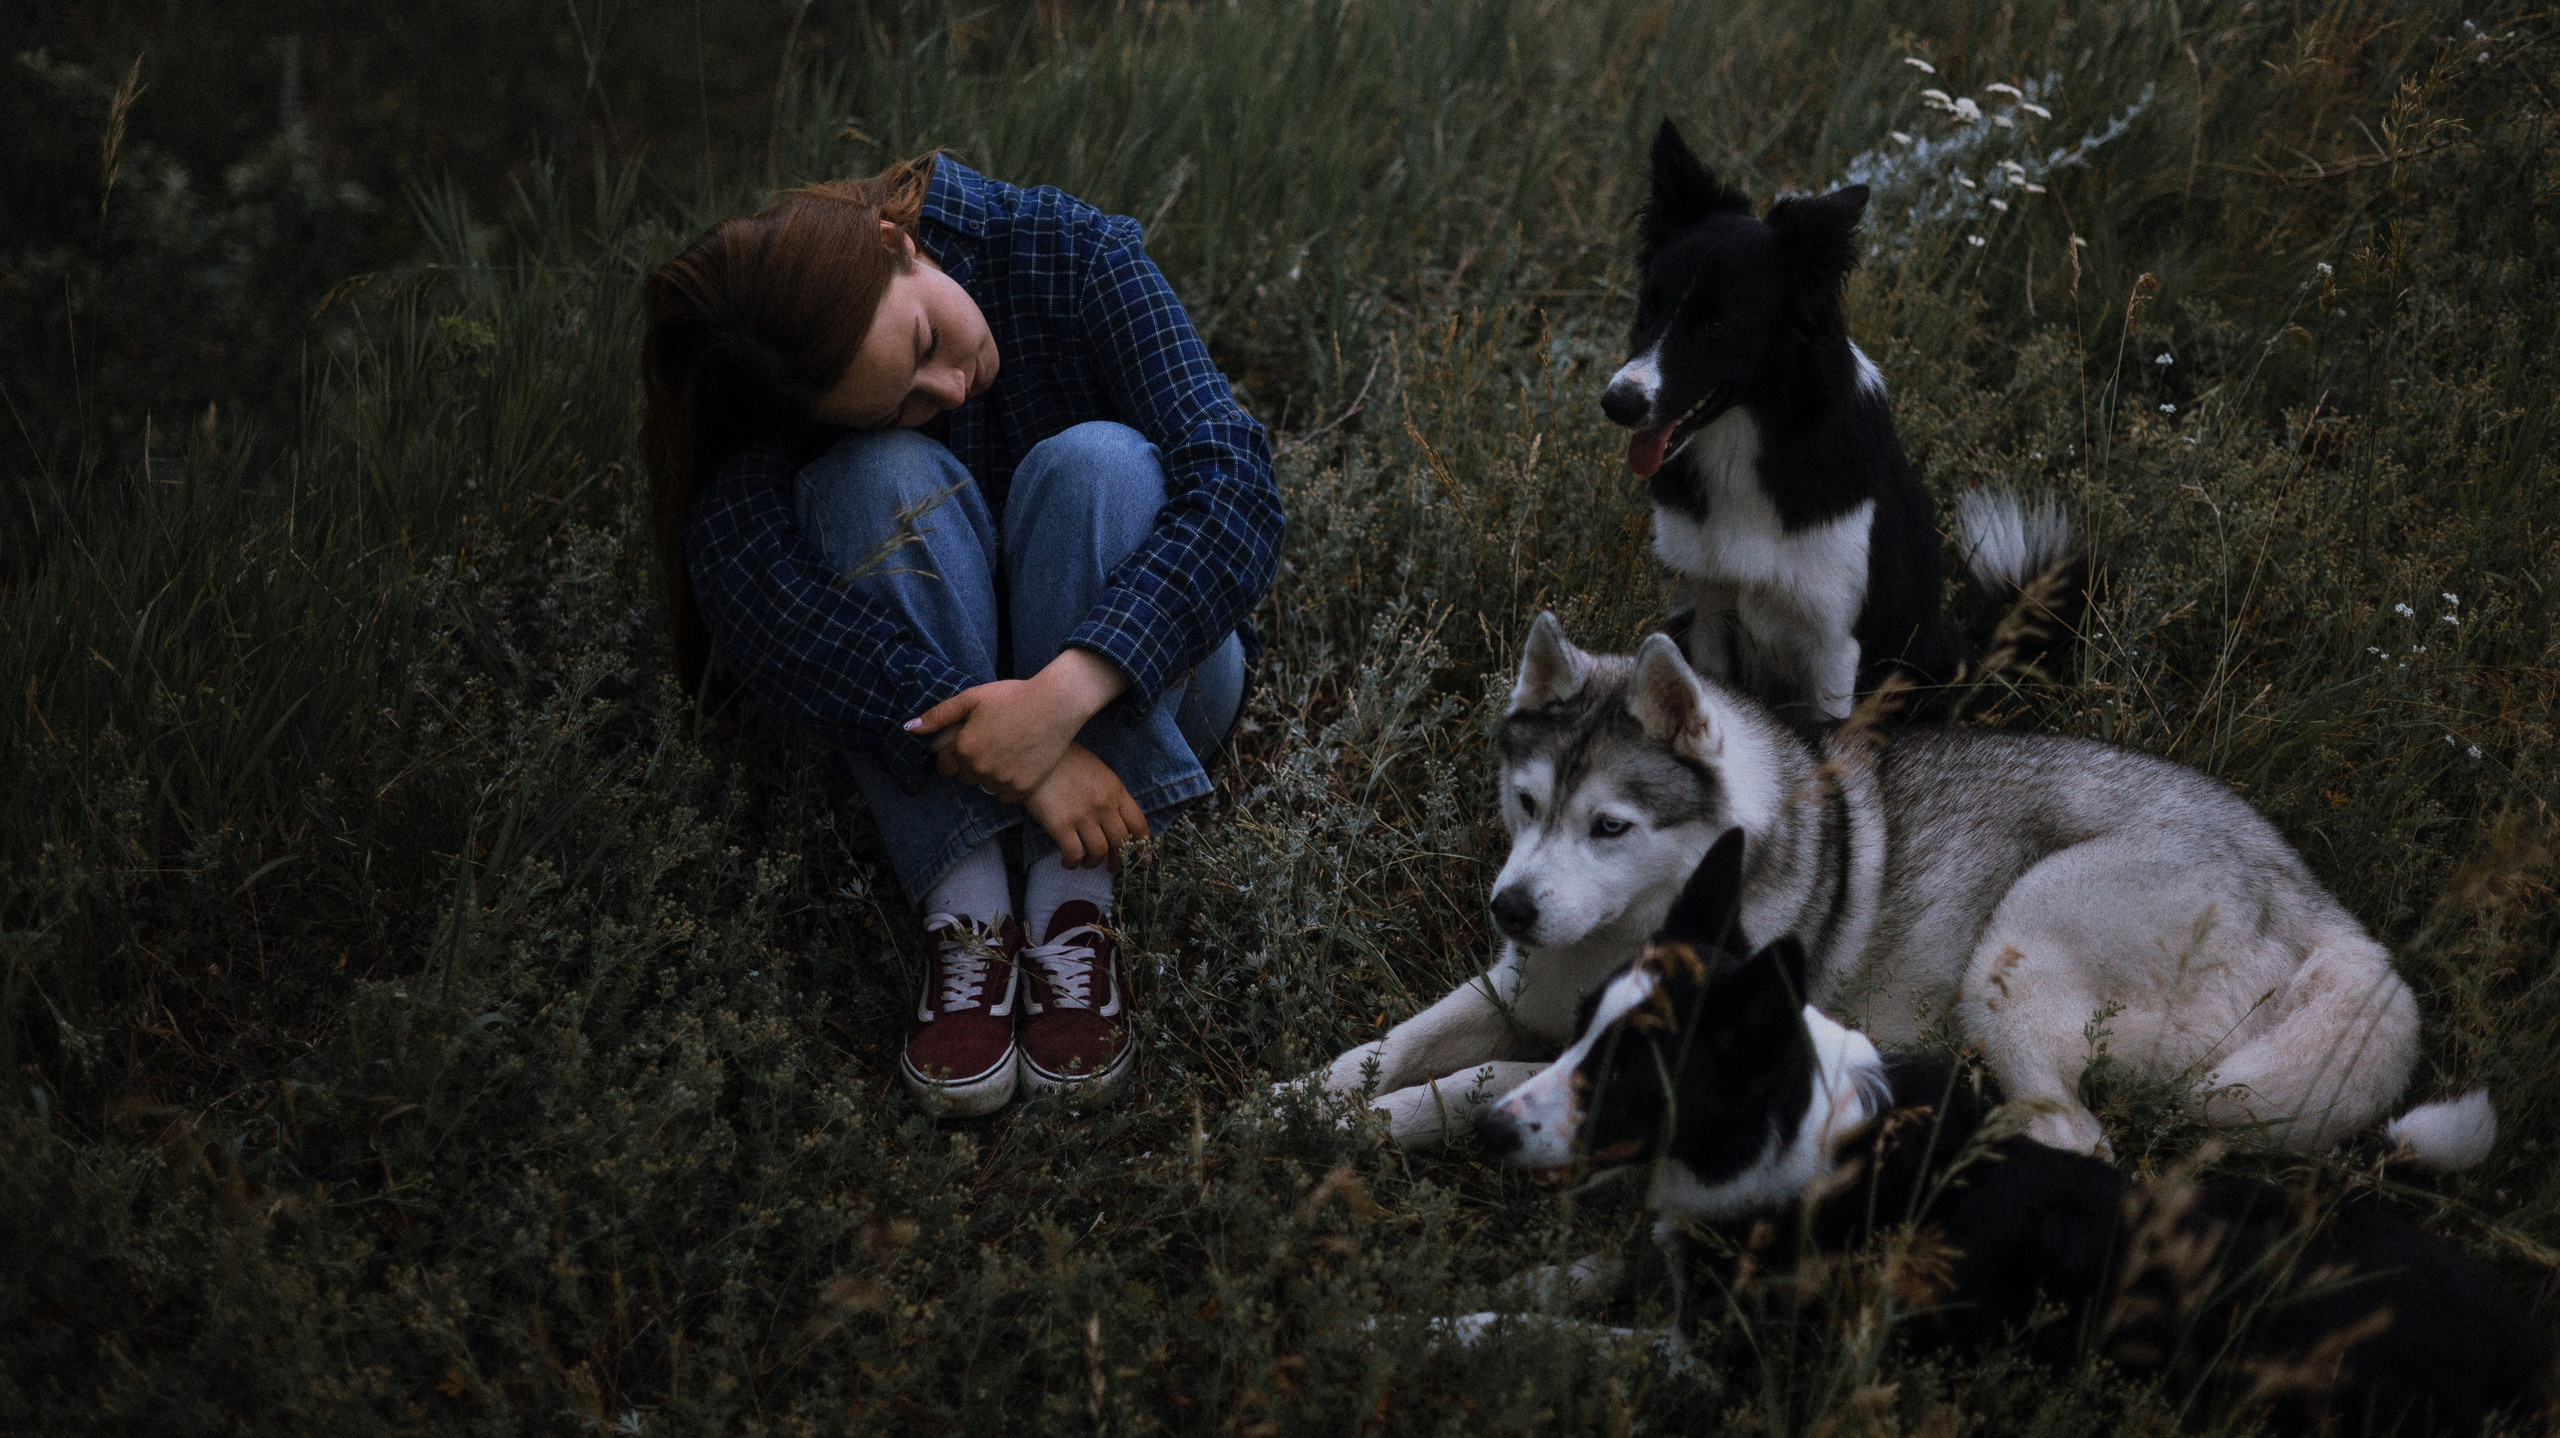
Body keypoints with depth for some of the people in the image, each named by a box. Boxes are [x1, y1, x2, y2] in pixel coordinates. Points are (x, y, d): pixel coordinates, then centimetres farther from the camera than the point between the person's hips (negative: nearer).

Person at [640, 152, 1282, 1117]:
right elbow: (746, 585, -35)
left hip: (1135, 687, 0)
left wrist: (1065, 693, -41)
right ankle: (968, 917, -32)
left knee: (1096, 461, -29)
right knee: (885, 477, -28)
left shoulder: (1069, 255, -19)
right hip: (917, 735, 0)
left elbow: (1233, 478, -28)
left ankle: (1074, 911, -31)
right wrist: (1012, 762, -46)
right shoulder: (775, 398, -18)